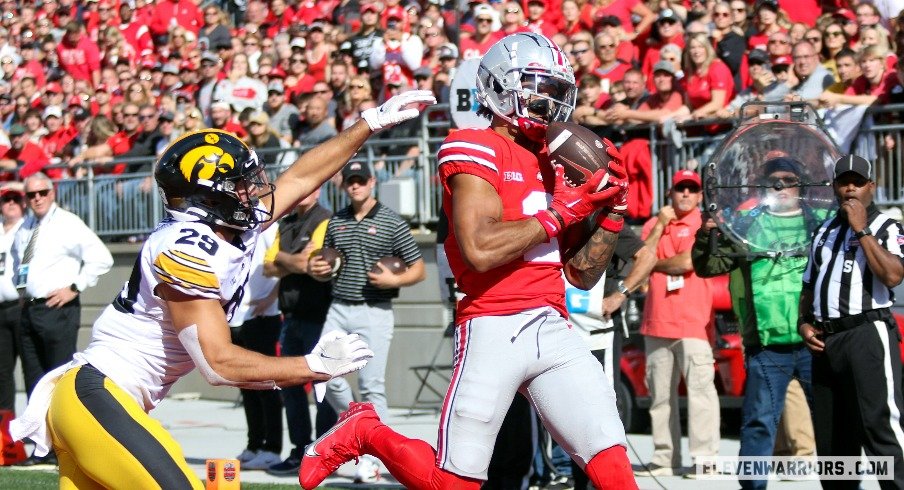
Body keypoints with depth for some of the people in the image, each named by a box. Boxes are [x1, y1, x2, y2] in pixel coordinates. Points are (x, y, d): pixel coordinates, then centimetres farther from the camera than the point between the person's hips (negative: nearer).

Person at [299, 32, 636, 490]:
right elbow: (480, 249, -20)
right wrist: (562, 211, -12)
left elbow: (583, 275, 21)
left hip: (554, 331, 7)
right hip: (494, 330, -7)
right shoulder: (476, 151, -4)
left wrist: (610, 212, 6)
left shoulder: (554, 165, 19)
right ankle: (361, 433, 22)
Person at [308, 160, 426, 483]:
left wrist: (393, 280, -18)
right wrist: (317, 270, 2)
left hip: (374, 312, -5)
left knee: (371, 385, -8)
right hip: (338, 310, 5)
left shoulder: (392, 223, -2)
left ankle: (372, 459, -3)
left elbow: (418, 270, 0)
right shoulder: (336, 222, 13)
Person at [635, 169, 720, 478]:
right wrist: (660, 226, -3)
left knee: (699, 387, -14)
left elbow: (688, 262, -10)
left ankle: (705, 458, -17)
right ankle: (665, 458, 11)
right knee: (659, 392, 7)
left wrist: (654, 264, 5)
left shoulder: (704, 226, 2)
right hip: (656, 321, 6)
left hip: (692, 321, -6)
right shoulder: (654, 225, 16)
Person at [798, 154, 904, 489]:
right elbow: (809, 287, 26)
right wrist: (803, 323, 8)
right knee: (831, 436, 10)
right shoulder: (824, 231, 20)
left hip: (867, 334, -7)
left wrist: (861, 229, -13)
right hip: (825, 340, 7)